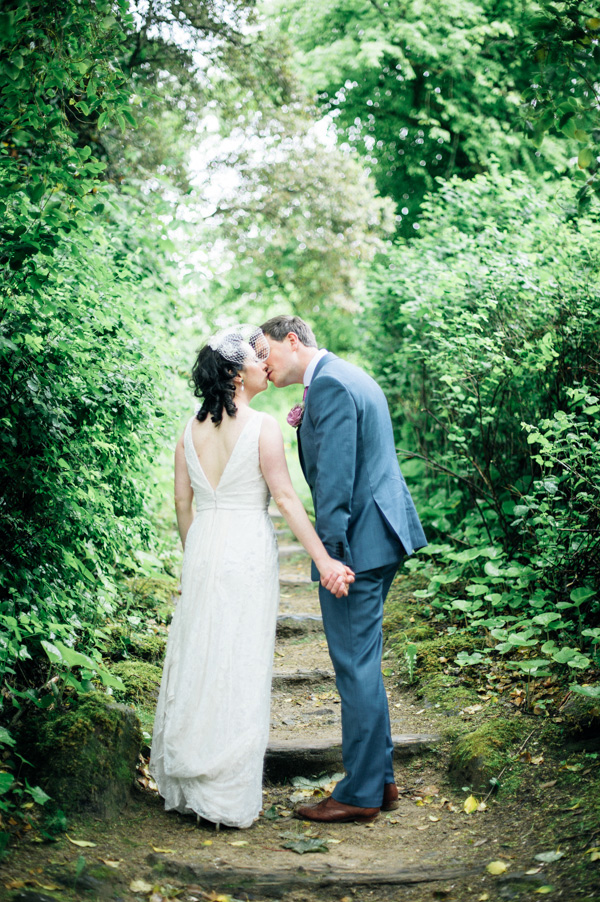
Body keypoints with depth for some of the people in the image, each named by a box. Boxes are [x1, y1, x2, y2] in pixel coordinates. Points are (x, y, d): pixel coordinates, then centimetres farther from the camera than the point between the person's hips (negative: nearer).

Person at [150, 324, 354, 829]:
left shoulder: (191, 430, 6)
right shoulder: (262, 427, -10)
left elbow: (183, 503, 9)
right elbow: (285, 497, -13)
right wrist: (324, 560, -11)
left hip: (202, 548, 5)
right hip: (249, 549, -5)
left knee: (197, 660, 13)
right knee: (240, 665, 1)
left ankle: (183, 785, 22)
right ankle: (230, 797, 8)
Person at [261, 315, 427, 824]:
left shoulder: (328, 384, -14)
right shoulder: (351, 377, 18)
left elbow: (336, 474, -21)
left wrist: (331, 552, -22)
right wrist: (306, 428, 11)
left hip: (358, 540, -11)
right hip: (383, 535, 11)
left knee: (356, 667, -3)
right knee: (363, 663, 17)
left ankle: (361, 793, 7)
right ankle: (380, 780, 25)